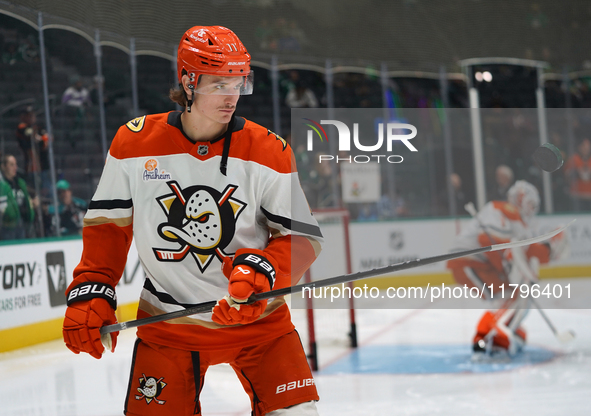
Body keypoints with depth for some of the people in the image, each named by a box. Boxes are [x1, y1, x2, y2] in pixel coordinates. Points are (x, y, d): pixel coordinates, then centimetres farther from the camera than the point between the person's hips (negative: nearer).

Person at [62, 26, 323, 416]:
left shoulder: (268, 151, -9)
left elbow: (303, 237, -8)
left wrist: (262, 270, -26)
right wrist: (91, 292, -4)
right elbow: (107, 225, 5)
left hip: (256, 316, 0)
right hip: (167, 325, 0)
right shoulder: (134, 143, -6)